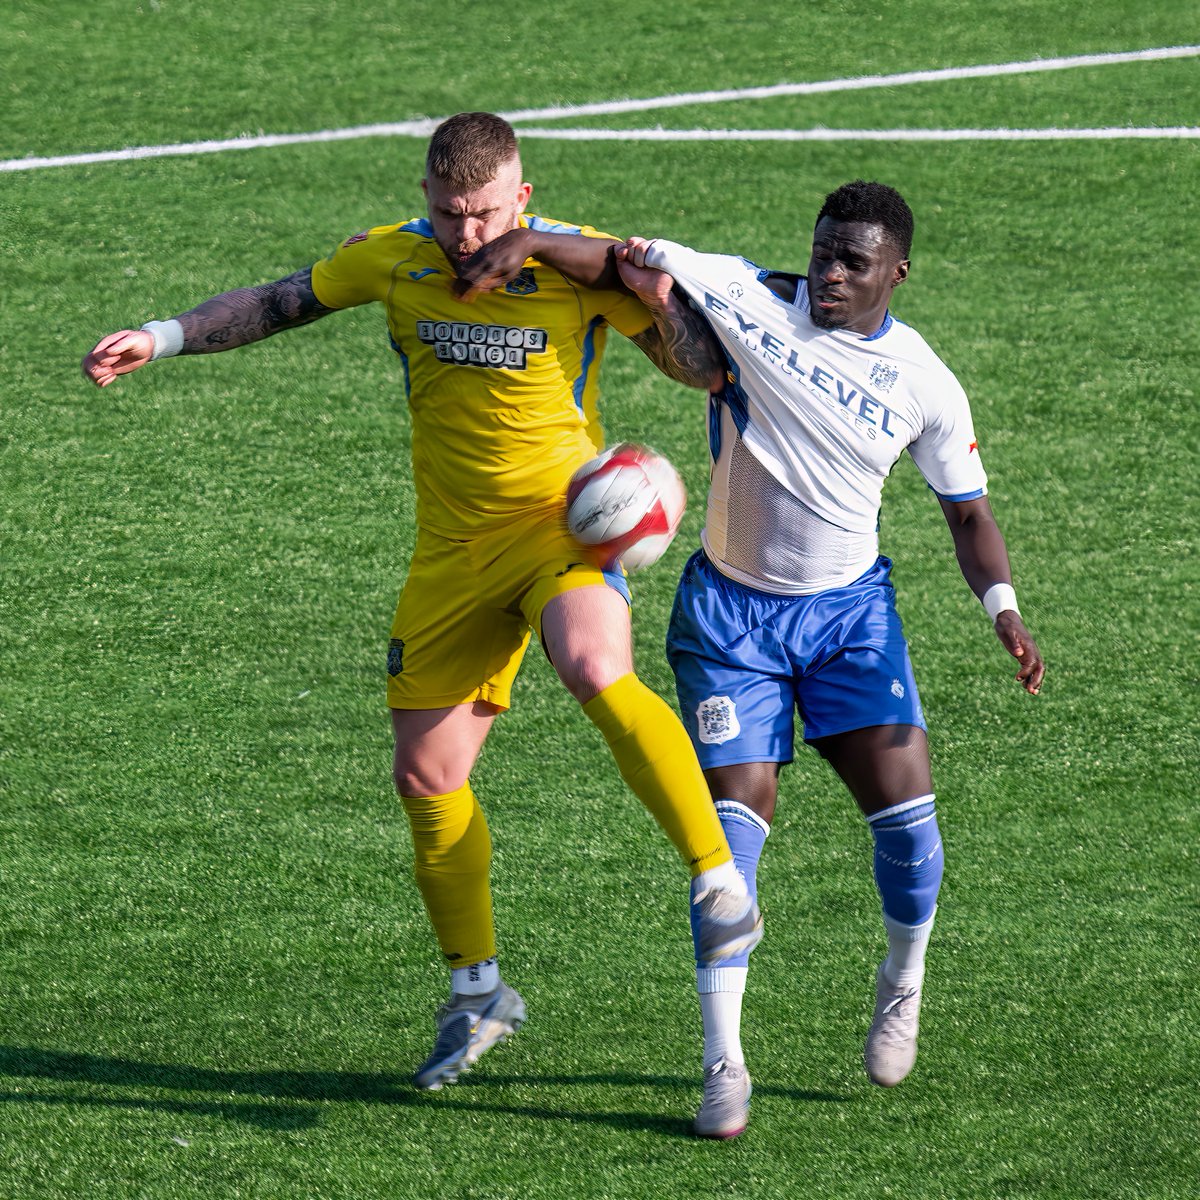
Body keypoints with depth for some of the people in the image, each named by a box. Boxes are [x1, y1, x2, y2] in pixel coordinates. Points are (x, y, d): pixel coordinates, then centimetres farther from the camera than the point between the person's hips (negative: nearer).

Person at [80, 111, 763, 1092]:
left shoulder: (577, 263, -12)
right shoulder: (393, 258, -1)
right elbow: (279, 303, 15)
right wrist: (161, 337, 9)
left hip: (561, 523, -5)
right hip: (454, 550, 5)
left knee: (595, 672, -36)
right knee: (426, 777, 4)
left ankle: (720, 881, -29)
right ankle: (477, 992, 23)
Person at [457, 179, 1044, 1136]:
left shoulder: (924, 384, -6)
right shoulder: (748, 299, -11)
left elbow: (968, 512, 3)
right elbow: (638, 259, -5)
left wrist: (1004, 610, -12)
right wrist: (516, 244, -18)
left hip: (849, 607, 1)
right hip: (731, 608, -1)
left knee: (905, 806, -10)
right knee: (734, 817, -9)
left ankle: (904, 982, 22)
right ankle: (725, 1065, -3)